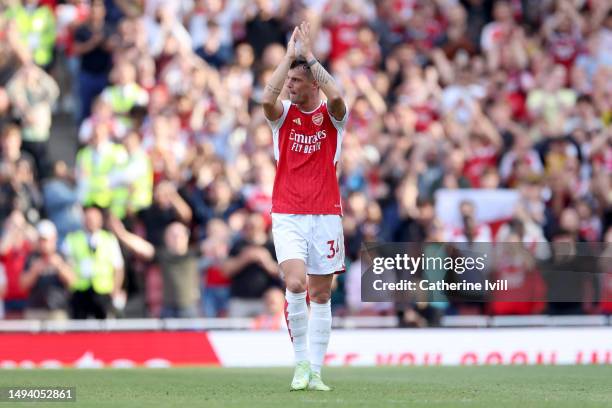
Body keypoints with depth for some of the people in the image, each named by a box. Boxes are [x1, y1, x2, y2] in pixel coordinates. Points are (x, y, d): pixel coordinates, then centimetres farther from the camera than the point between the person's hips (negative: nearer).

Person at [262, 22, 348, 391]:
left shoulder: (332, 115, 2)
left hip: (325, 215, 1)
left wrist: (308, 55, -17)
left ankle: (315, 371, 11)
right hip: (288, 217, -1)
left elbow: (336, 96, -23)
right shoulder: (283, 114, 4)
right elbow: (268, 99, -20)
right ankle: (301, 362, -6)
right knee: (295, 284, -19)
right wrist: (290, 54, -16)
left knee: (321, 295, 4)